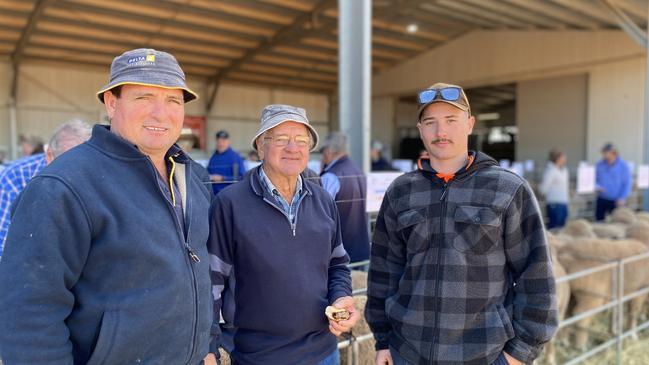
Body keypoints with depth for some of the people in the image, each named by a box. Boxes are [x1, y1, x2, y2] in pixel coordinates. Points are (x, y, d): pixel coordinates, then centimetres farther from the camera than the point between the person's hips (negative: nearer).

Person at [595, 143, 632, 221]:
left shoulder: (623, 165, -6)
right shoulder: (599, 165, 1)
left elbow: (627, 184, -6)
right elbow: (594, 179, 10)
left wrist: (622, 198, -13)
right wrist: (597, 186, -12)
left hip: (615, 201, -3)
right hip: (601, 199, 3)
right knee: (599, 221, 6)